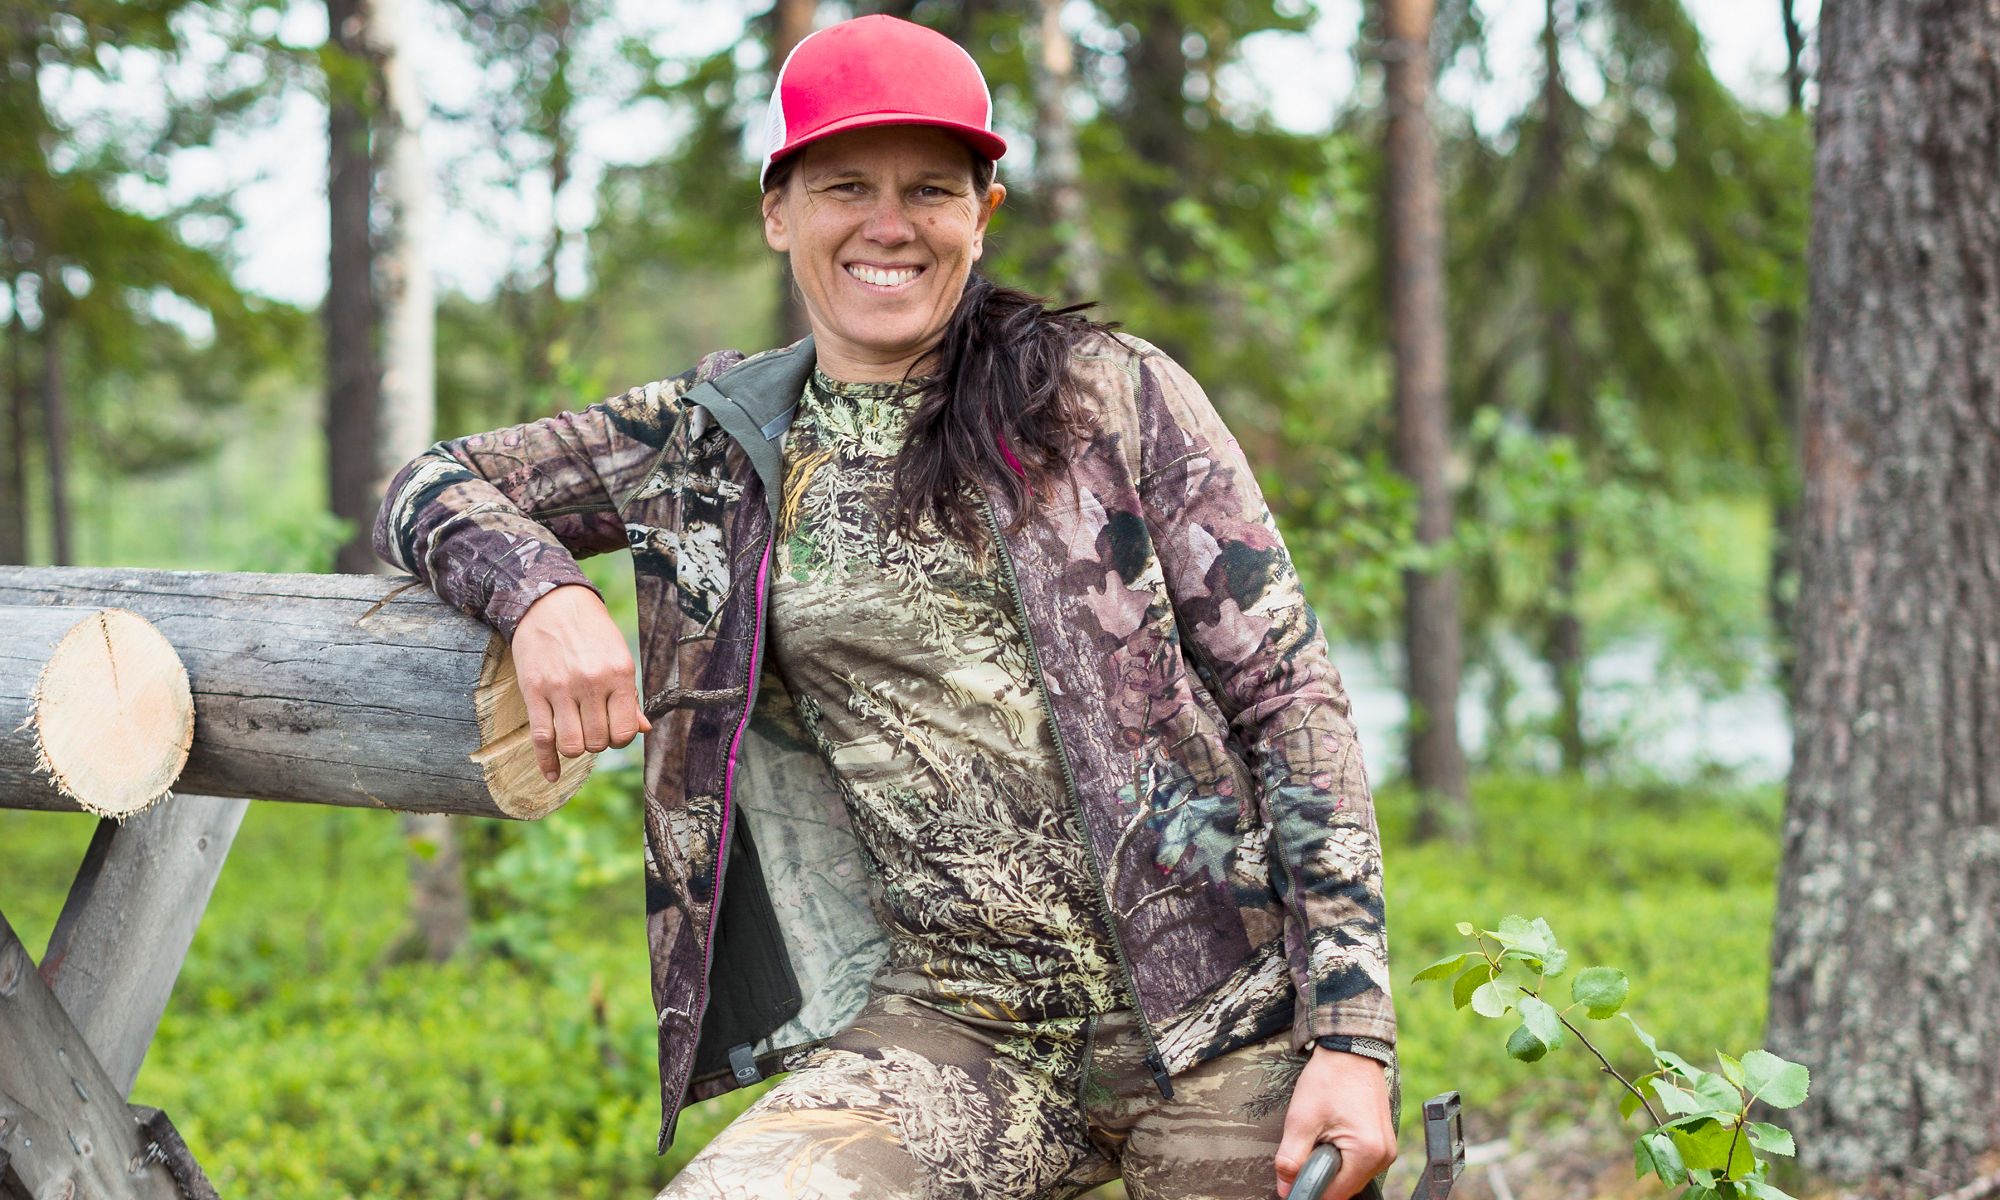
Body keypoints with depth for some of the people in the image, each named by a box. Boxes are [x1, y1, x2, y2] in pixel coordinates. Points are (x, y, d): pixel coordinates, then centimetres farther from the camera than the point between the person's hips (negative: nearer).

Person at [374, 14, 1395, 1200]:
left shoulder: (1112, 394, 2)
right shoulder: (712, 441, 9)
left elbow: (1288, 693, 0)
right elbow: (429, 488, 14)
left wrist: (1352, 1039, -8)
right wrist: (542, 592, -10)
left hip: (1216, 1012, -1)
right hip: (947, 1034, 1)